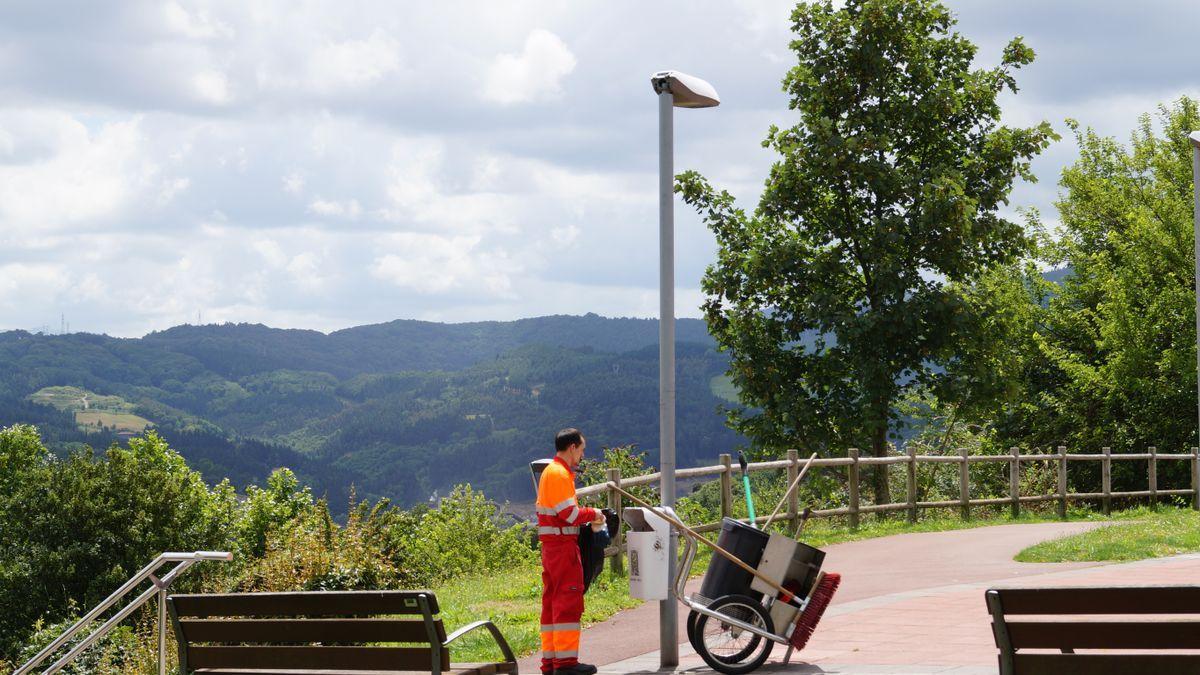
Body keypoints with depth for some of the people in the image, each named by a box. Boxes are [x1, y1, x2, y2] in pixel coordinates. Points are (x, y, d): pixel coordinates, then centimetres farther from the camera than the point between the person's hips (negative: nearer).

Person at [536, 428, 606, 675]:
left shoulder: (551, 471, 18)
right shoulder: (560, 474, -14)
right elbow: (570, 514, -19)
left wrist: (588, 516, 8)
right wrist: (593, 514, -3)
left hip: (551, 546, 10)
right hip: (563, 546, -10)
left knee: (553, 601, 11)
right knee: (569, 601, -8)